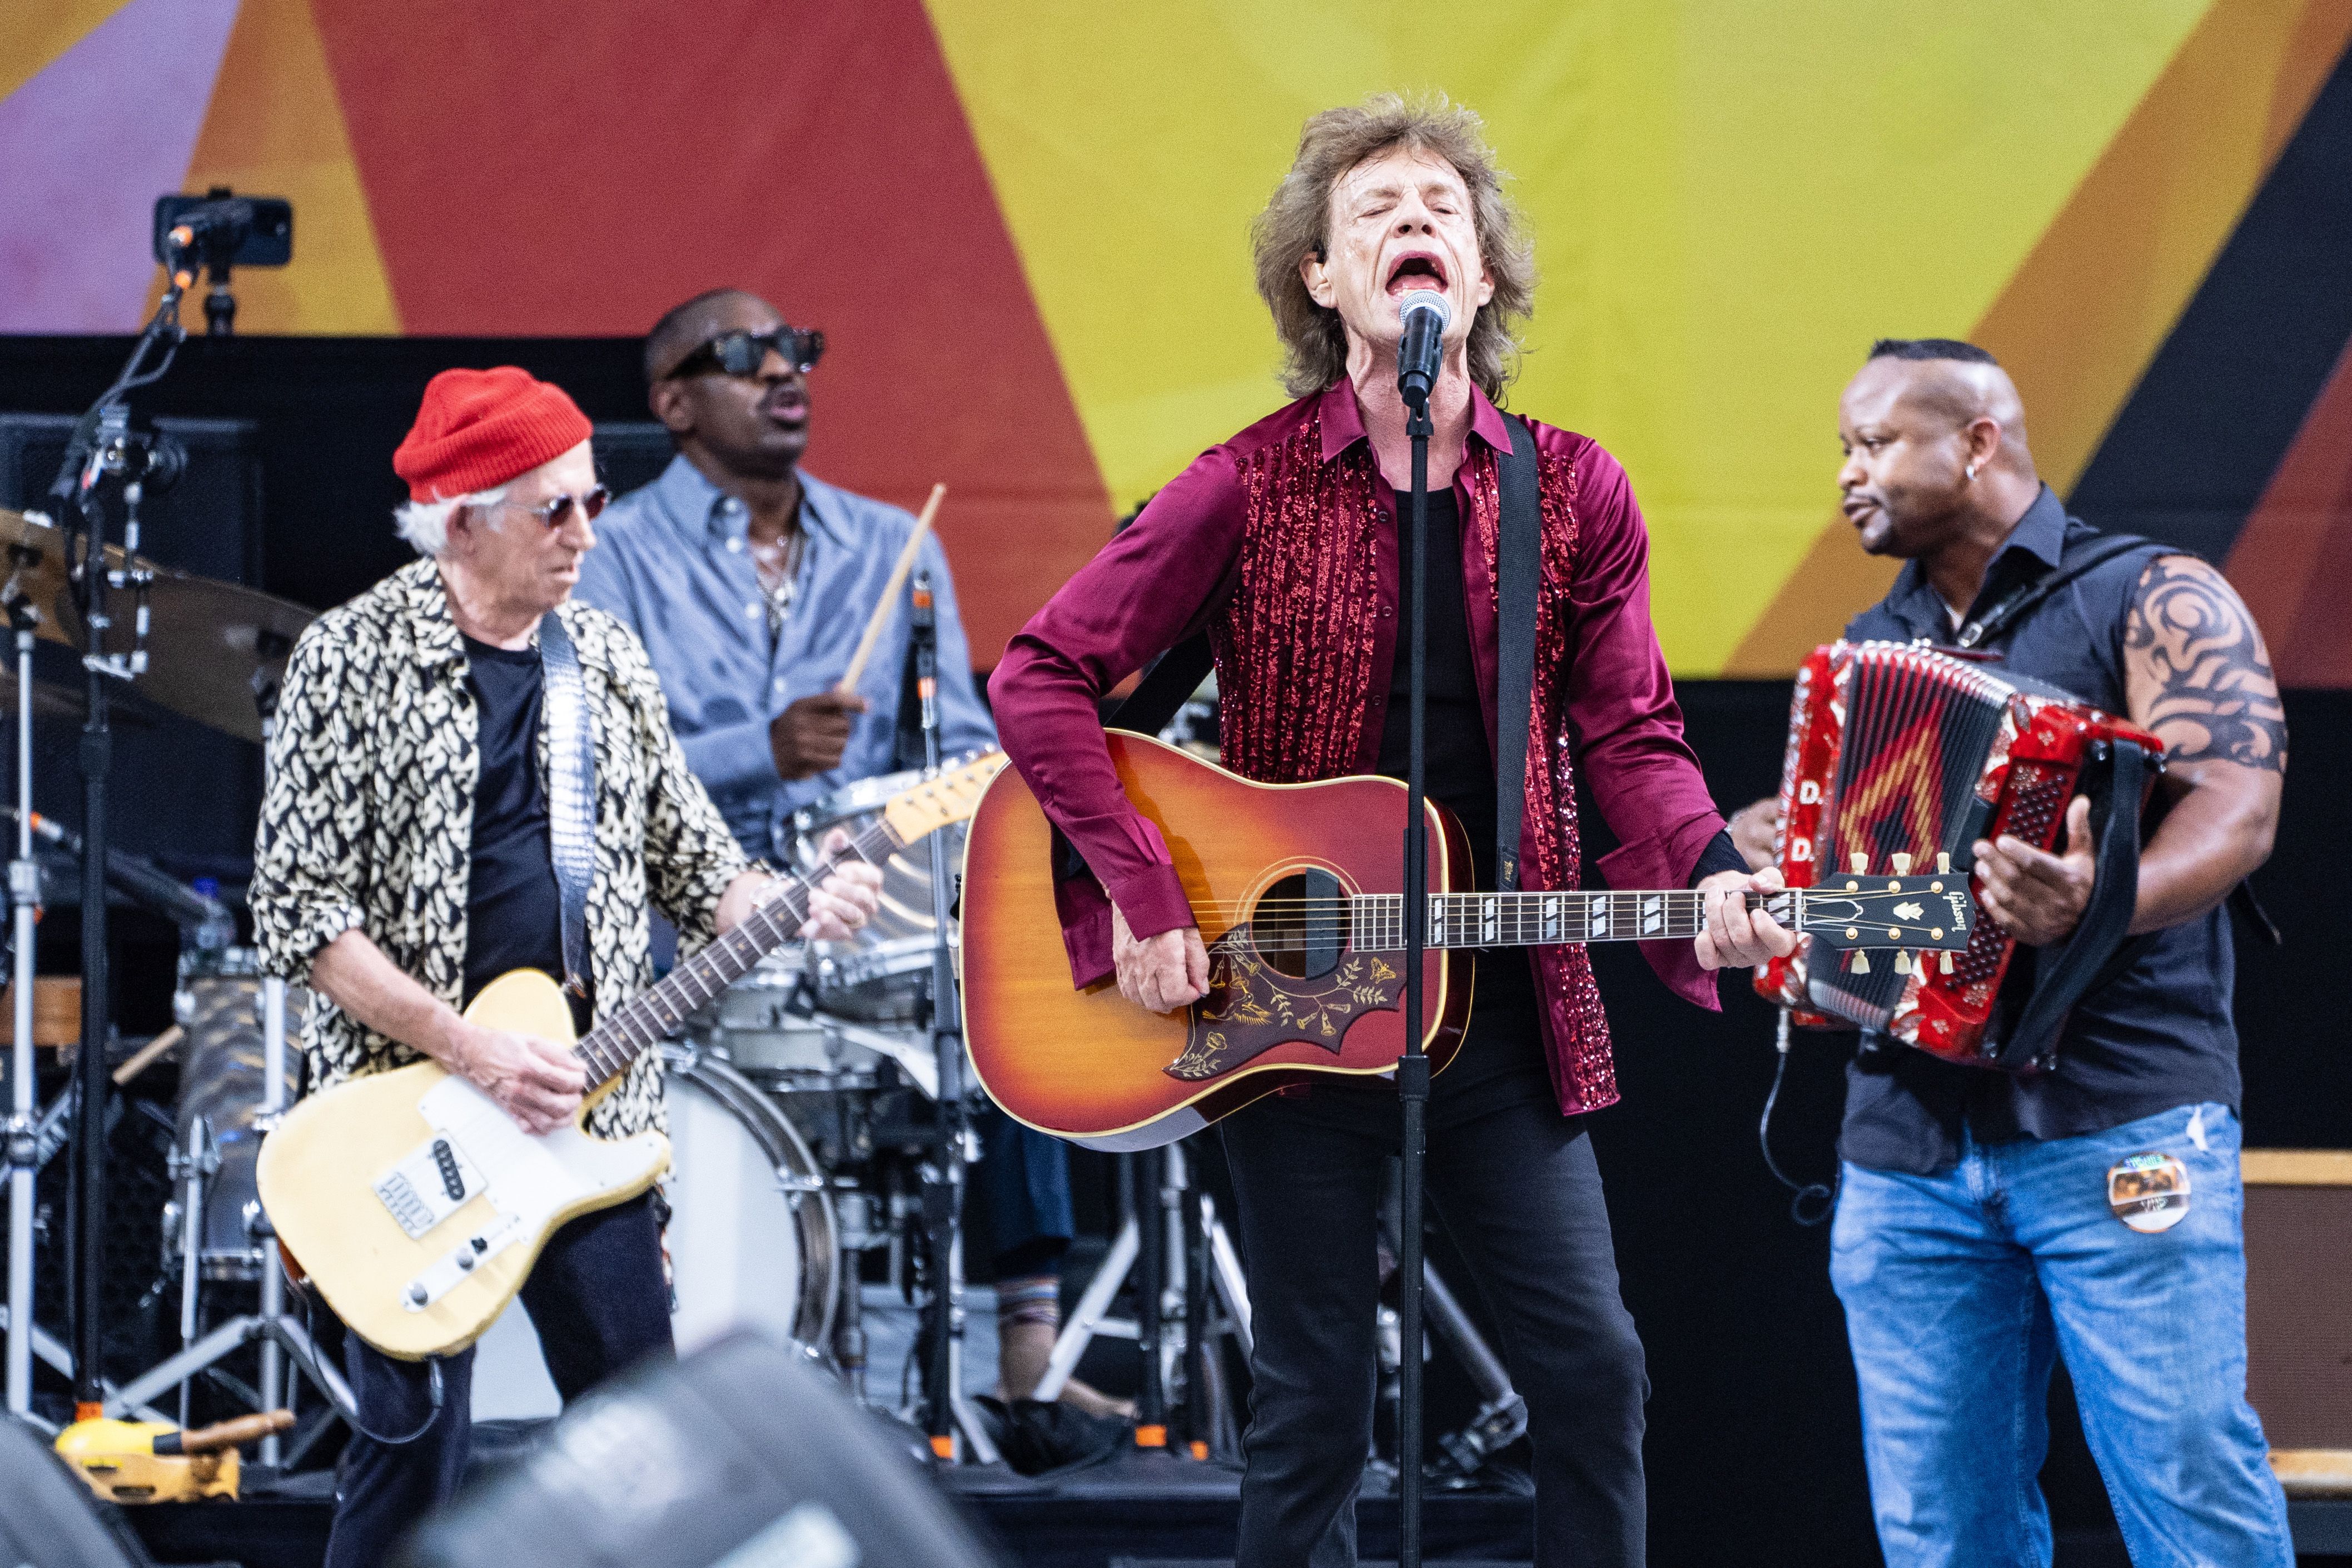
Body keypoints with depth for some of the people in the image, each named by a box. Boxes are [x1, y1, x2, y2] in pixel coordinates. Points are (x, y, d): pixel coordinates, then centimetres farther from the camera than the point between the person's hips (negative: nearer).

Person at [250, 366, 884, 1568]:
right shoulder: (353, 659, -6)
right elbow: (296, 912, -10)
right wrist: (472, 1052, -17)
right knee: (412, 1446, -5)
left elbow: (686, 861, 17)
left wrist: (797, 910, -5)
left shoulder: (606, 659, 10)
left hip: (582, 1112, 5)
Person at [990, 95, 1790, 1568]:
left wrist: (1711, 878, -18)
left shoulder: (1575, 493, 3)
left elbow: (1630, 732, 2)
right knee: (1316, 1395, 3)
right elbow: (1043, 675, -5)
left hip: (1505, 997, 2)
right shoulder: (1251, 488, -5)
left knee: (1592, 1361, -2)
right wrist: (1142, 893, -14)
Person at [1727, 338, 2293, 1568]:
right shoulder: (1869, 650, 21)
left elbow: (2237, 808, -12)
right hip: (1910, 1138, 6)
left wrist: (2103, 903, -31)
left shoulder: (2151, 599, 1)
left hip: (2120, 1125, -6)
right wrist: (1733, 849, 6)